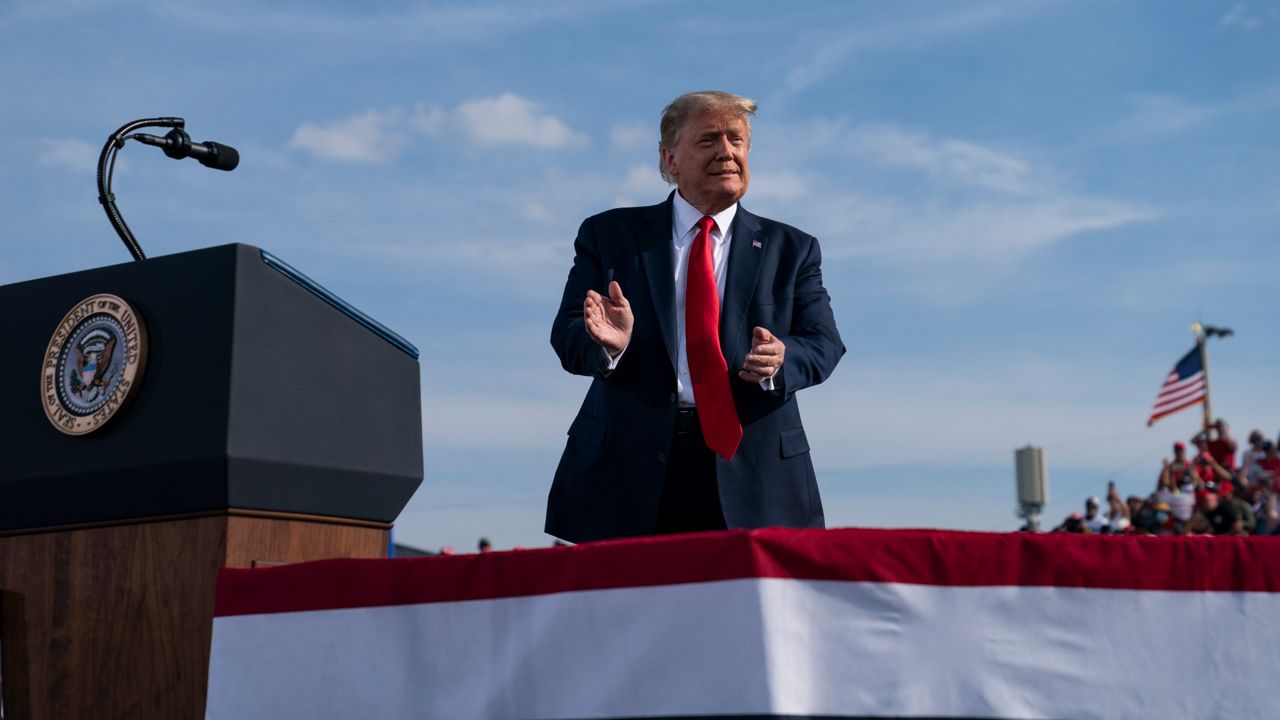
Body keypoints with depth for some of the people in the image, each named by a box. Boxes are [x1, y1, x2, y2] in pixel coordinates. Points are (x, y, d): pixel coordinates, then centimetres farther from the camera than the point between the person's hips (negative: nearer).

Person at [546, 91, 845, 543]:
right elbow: (567, 336, 1)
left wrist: (779, 359, -21)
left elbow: (823, 344, 3)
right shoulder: (609, 235, 10)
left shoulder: (791, 249, 13)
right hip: (627, 468, 0)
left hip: (751, 470, 1)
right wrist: (607, 344, -23)